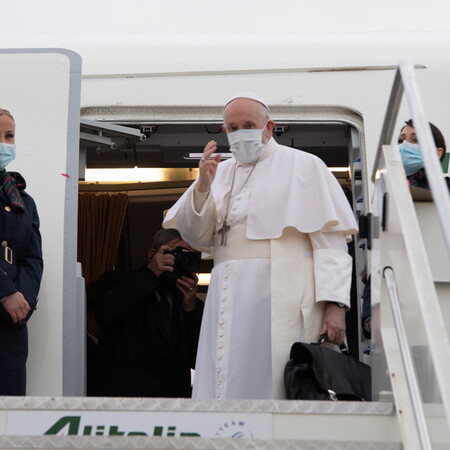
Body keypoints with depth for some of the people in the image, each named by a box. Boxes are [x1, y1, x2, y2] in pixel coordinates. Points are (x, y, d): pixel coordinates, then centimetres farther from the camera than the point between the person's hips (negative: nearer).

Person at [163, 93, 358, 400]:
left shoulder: (303, 166, 8)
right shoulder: (220, 173, 20)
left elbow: (330, 239, -2)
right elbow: (195, 237, 12)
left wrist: (334, 303, -13)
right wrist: (203, 187, -4)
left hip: (282, 301, -4)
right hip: (229, 302, 4)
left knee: (278, 388, -10)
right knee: (225, 386, -2)